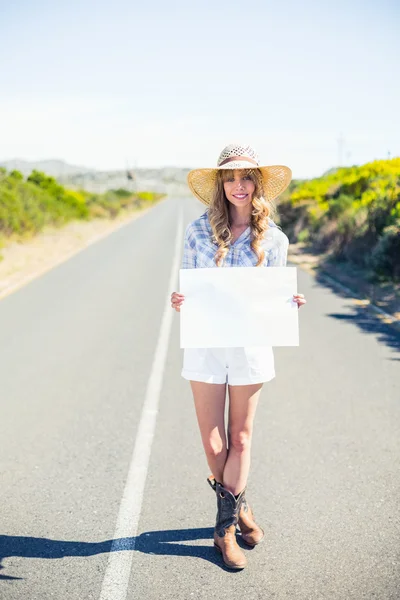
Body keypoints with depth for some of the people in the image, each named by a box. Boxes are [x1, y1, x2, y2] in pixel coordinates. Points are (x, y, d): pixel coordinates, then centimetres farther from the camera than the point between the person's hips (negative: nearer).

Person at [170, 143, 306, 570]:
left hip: (251, 347, 1)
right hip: (205, 345, 0)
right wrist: (178, 303, -17)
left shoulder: (273, 239, 0)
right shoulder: (198, 231, -1)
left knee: (240, 440, 11)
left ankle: (225, 528, 27)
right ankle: (240, 508, 31)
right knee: (213, 446, 5)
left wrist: (290, 304, -15)